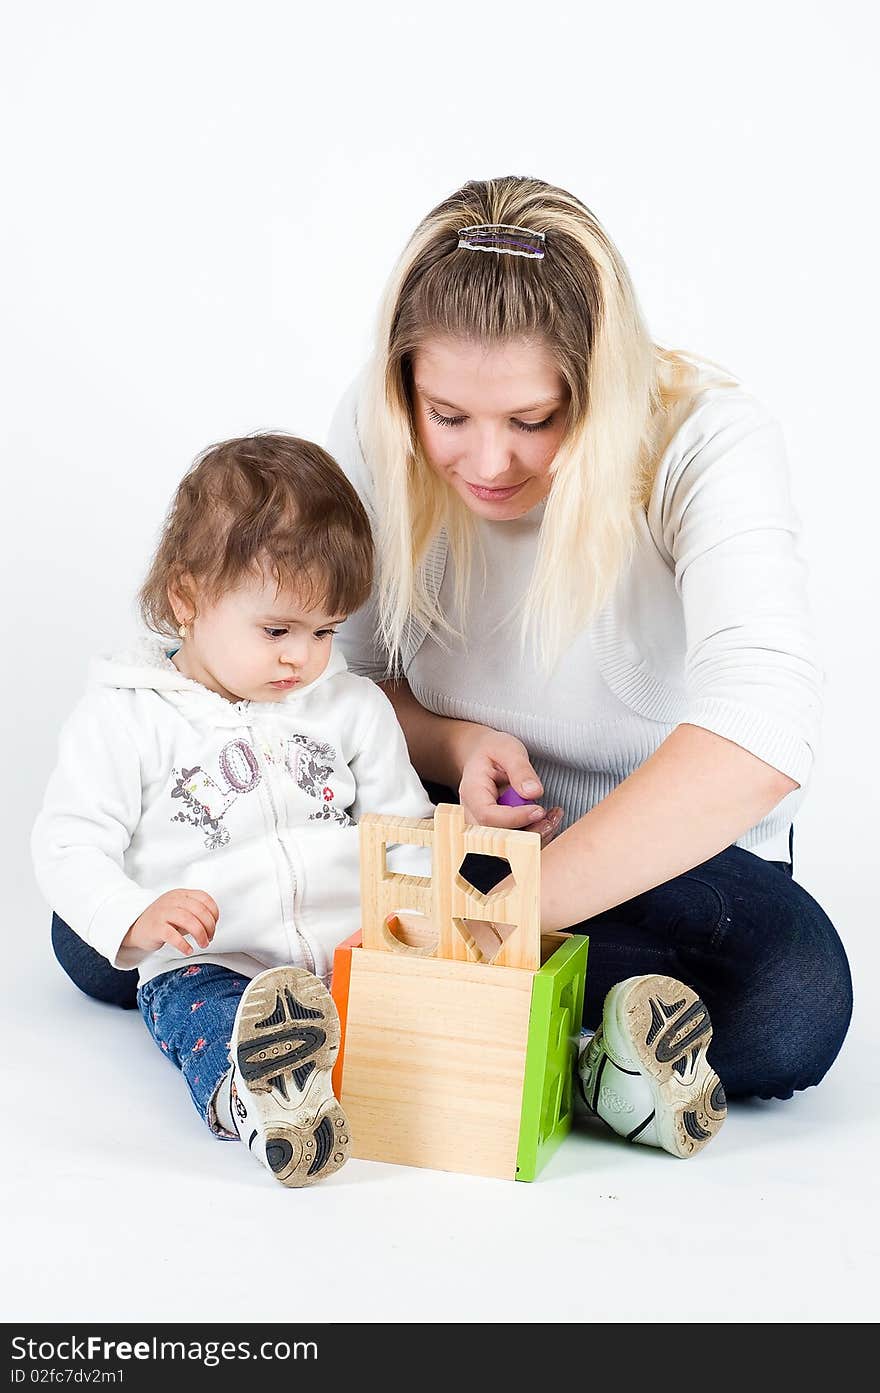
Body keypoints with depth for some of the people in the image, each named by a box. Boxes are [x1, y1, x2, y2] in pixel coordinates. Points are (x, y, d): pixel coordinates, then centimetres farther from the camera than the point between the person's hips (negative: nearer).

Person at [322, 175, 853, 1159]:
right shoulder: (373, 434, -15)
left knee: (792, 1009, -37)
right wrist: (452, 744, -23)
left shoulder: (708, 442, -26)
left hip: (675, 840, -4)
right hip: (447, 817, 4)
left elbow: (761, 738, -42)